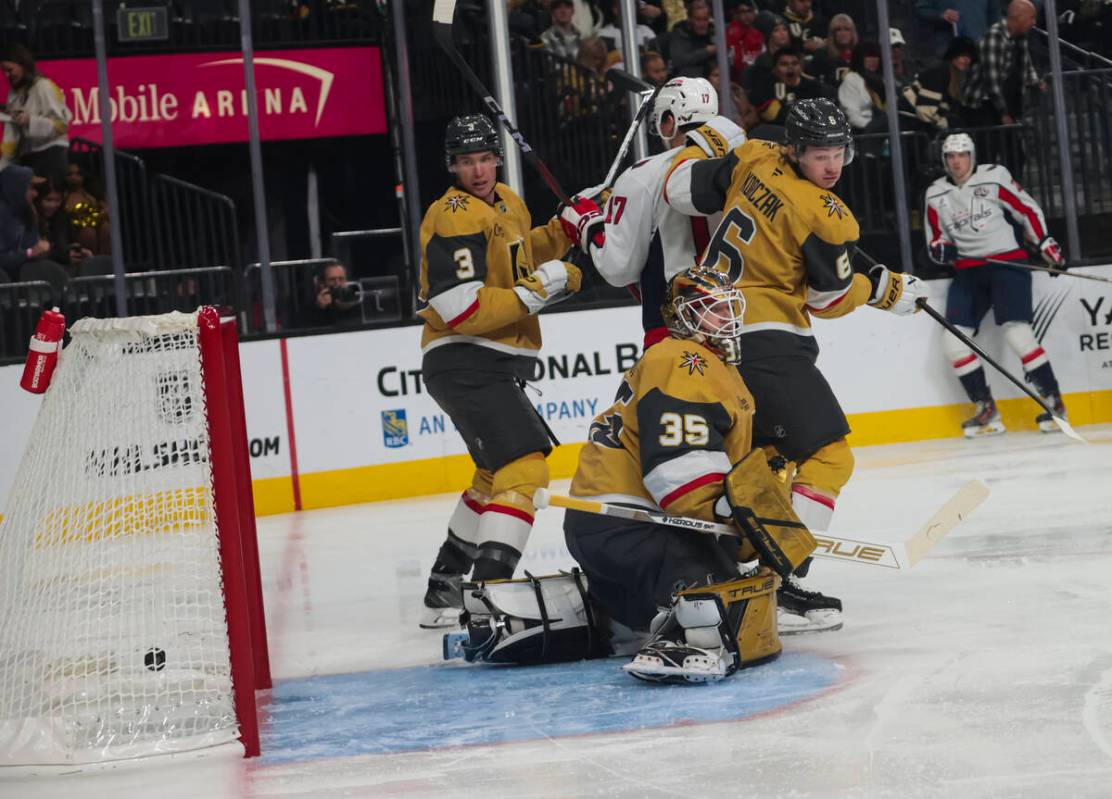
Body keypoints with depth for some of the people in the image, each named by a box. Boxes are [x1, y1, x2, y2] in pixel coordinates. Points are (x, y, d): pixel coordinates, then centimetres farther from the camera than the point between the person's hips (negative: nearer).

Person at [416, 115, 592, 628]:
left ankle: (444, 591, 34)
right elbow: (463, 312, -25)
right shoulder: (454, 217, -17)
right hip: (464, 362, -11)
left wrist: (566, 229, 13)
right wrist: (539, 289, -25)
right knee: (525, 465, -23)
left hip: (496, 364, 11)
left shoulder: (507, 202, 12)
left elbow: (517, 257, 29)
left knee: (499, 471, 25)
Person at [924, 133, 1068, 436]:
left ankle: (1054, 402, -7)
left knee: (1017, 332, -18)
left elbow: (1028, 210, 2)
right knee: (954, 340, -8)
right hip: (968, 271, 5)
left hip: (1008, 262, -5)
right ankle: (986, 409, 0)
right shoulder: (936, 194, 8)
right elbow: (935, 242, 14)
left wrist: (1046, 244, -4)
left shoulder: (994, 177, -4)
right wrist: (941, 249, -8)